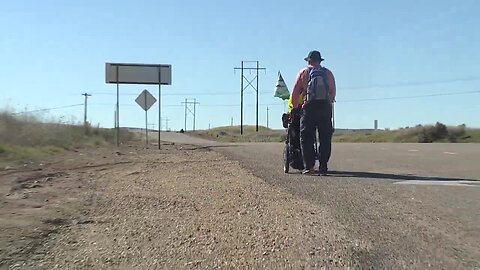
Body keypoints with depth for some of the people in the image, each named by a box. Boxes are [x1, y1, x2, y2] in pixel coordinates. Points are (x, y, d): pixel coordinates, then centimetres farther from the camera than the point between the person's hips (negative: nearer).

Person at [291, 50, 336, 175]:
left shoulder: (304, 72, 9)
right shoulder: (328, 73, 17)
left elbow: (295, 93, 6)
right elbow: (333, 92, 15)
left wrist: (294, 107, 16)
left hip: (309, 107, -2)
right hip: (326, 107, 3)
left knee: (306, 138, 2)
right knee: (325, 139, 6)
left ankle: (309, 166, -5)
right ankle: (323, 167, 5)